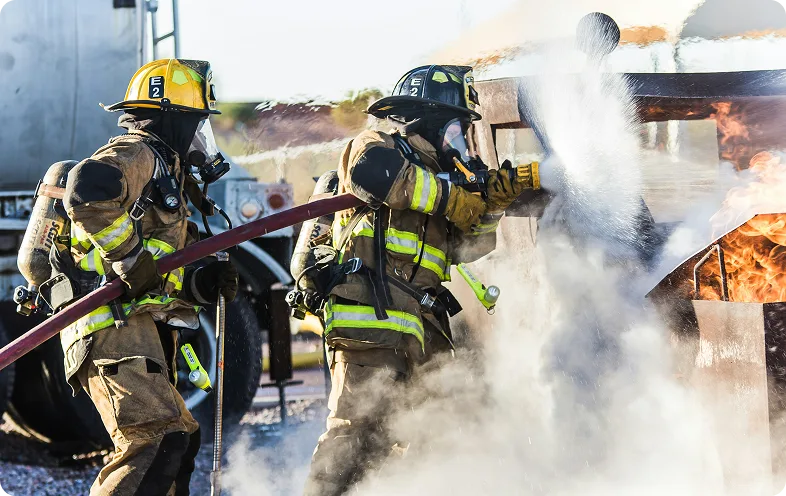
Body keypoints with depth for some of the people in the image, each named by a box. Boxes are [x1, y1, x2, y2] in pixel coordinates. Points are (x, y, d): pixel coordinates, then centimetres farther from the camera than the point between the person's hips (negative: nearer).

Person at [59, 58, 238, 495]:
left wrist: (202, 284, 8)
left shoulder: (162, 171, 29)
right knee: (157, 440, -23)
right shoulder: (137, 154, -4)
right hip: (115, 326, -11)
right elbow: (86, 191, -28)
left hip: (140, 332, 11)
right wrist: (131, 257, -22)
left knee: (179, 441, 17)